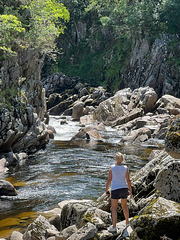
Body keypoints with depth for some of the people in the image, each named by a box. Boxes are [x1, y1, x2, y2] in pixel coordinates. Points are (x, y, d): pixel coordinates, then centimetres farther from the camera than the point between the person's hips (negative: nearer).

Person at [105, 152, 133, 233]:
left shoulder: (112, 167, -7)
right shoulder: (125, 168, -3)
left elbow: (109, 180, -6)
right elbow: (128, 180, -4)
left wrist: (106, 190, 3)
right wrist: (130, 191, 6)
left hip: (115, 189, -3)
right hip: (124, 189, 3)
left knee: (114, 208, 2)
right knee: (124, 205, 22)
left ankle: (114, 227, -2)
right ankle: (127, 223, 33)